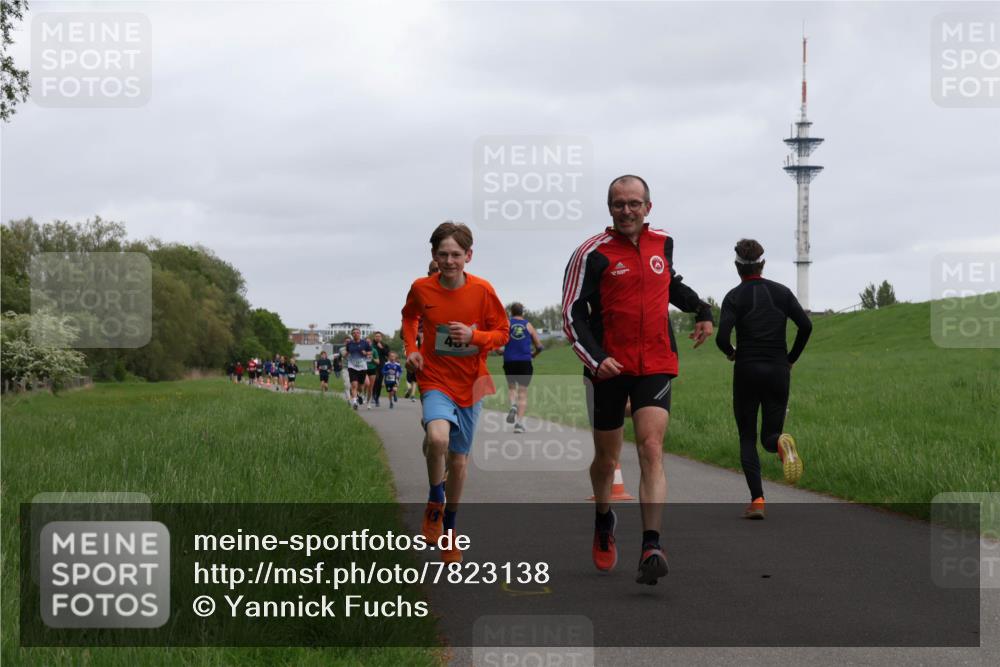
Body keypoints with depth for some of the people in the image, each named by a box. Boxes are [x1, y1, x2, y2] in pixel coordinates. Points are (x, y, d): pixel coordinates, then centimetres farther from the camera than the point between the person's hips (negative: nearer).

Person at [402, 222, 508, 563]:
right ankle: (435, 501, -3)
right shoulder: (421, 289, -6)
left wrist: (474, 336, -20)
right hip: (435, 379, -1)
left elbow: (502, 332, -1)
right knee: (438, 437, -31)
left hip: (469, 383, 1)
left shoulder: (482, 290, -9)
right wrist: (411, 348, 0)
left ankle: (449, 526, 32)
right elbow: (409, 317, 16)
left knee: (459, 459, 9)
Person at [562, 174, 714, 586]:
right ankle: (603, 521, 41)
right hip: (607, 367, -1)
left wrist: (700, 310, 15)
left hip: (655, 365, 2)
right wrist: (594, 359, -19)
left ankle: (651, 548, -22)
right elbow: (571, 312, -7)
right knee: (606, 459, 10)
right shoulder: (593, 252, -5)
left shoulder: (662, 243, 8)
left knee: (651, 450, -15)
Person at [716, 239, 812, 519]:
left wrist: (731, 352, 6)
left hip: (747, 371, -2)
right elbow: (805, 325, -5)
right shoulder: (781, 292, 5)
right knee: (769, 435, 12)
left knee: (747, 439, 9)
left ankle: (757, 500, -5)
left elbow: (722, 337, -16)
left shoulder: (734, 297, -4)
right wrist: (791, 358, 6)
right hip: (778, 371, 2)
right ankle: (781, 443, -27)